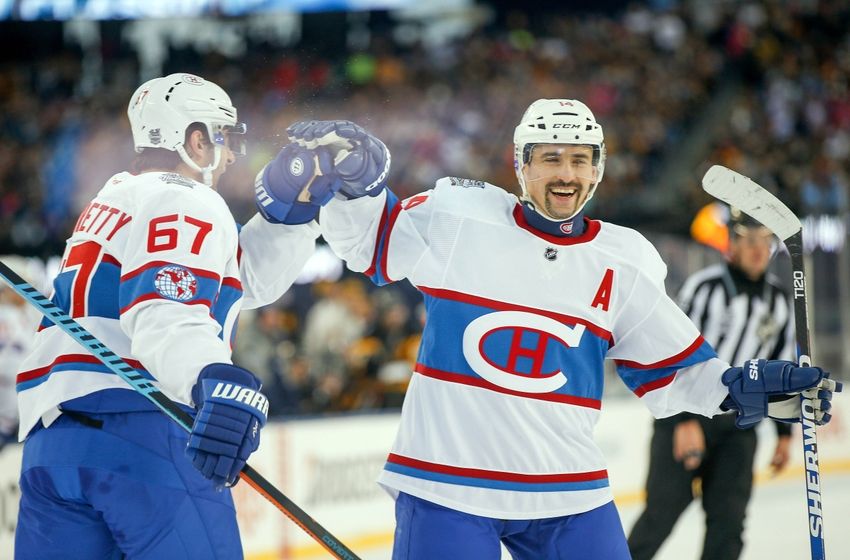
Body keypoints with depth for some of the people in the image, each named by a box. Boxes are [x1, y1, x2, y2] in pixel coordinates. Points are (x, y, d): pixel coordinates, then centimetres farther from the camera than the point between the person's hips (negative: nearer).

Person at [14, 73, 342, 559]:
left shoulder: (114, 200, 27)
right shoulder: (189, 204, -1)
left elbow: (248, 278, 26)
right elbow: (166, 314, -21)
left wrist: (290, 205, 13)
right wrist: (218, 380, -39)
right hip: (147, 431, -8)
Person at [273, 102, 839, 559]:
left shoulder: (626, 266, 6)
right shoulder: (456, 220, -3)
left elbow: (669, 372, 10)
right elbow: (369, 238, 7)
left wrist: (747, 389, -3)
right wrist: (356, 179, -12)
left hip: (568, 493, 3)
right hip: (445, 480, -3)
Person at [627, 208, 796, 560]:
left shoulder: (779, 301, 8)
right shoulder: (705, 287, -11)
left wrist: (784, 432, 14)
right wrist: (686, 421, -23)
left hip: (739, 424, 5)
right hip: (684, 413, -5)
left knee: (729, 517, -1)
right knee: (664, 509, -7)